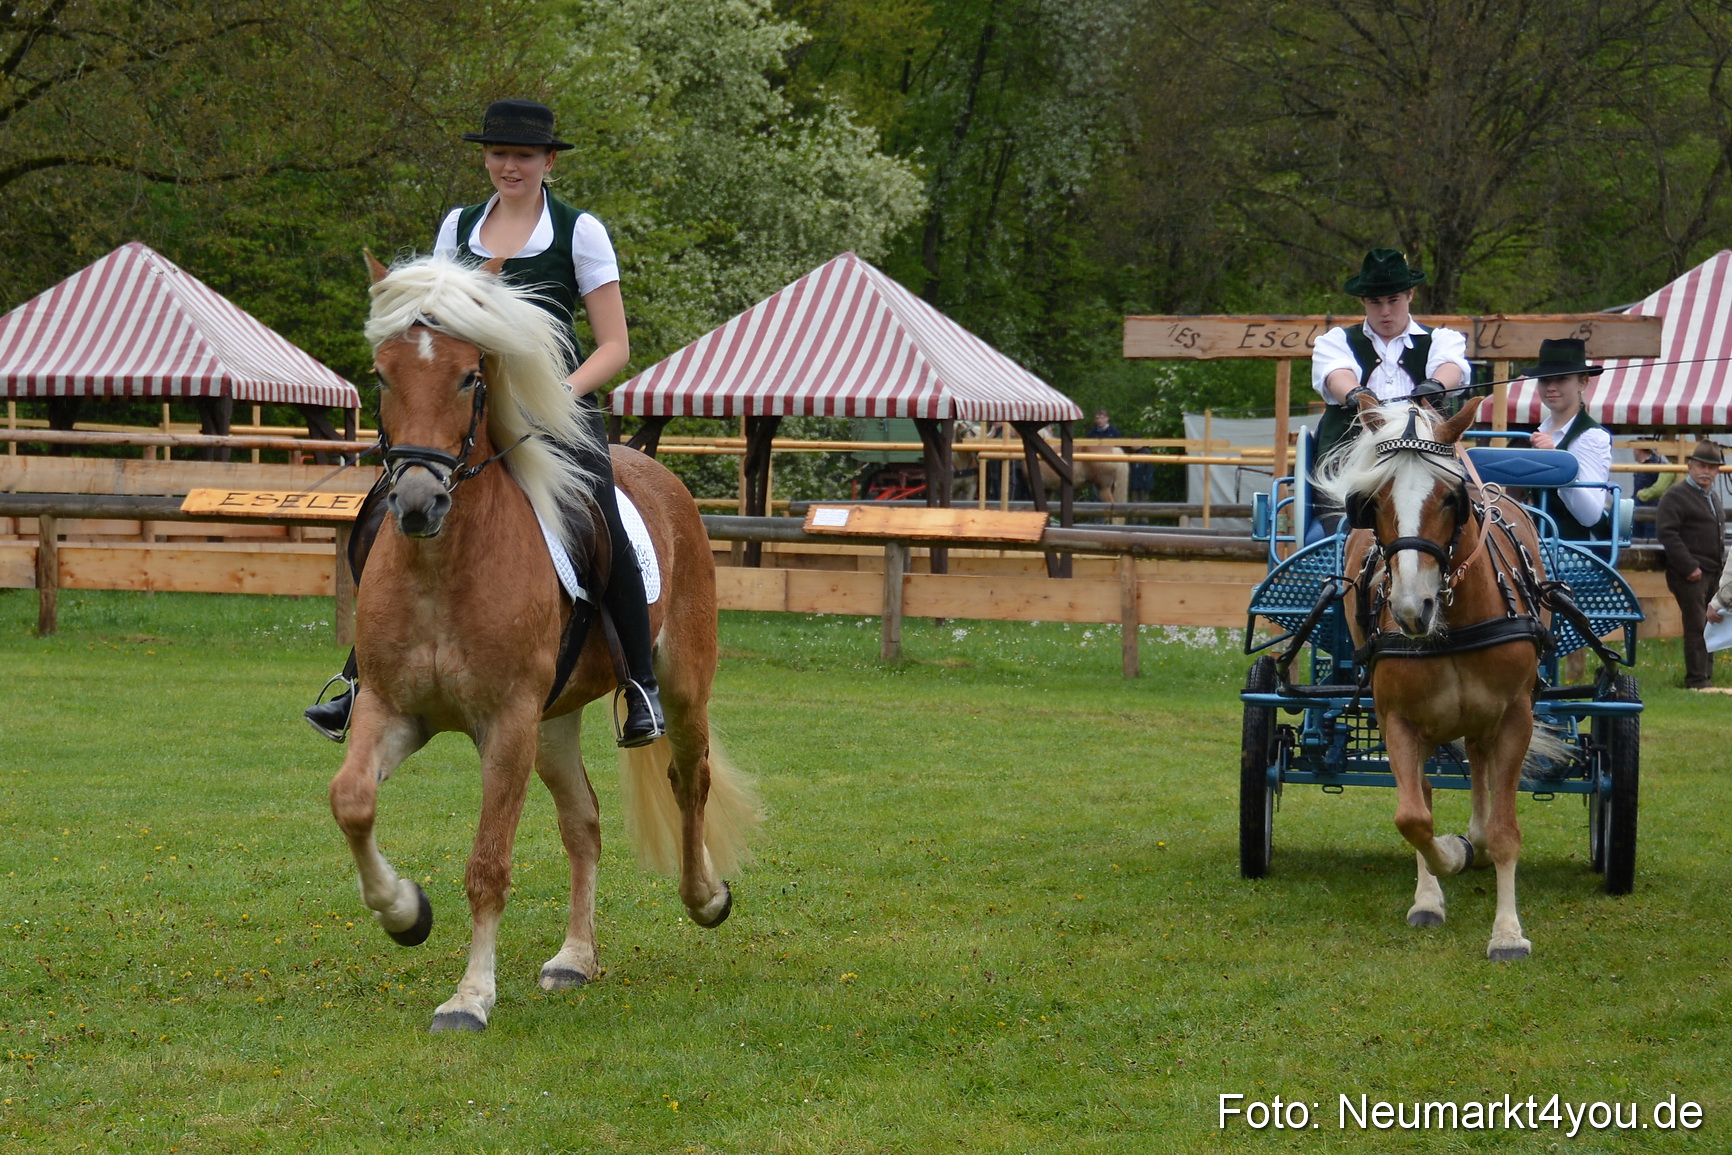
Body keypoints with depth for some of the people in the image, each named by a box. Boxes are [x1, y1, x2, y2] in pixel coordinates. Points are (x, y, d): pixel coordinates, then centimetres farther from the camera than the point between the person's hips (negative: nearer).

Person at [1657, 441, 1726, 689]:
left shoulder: (1713, 498, 19)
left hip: (1713, 575, 8)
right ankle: (1697, 681, -5)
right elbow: (1668, 534, -17)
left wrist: (1722, 565, 16)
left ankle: (1707, 678, 15)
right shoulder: (1676, 496, -9)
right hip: (1691, 575, -8)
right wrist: (1689, 567, -20)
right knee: (1696, 627, -8)